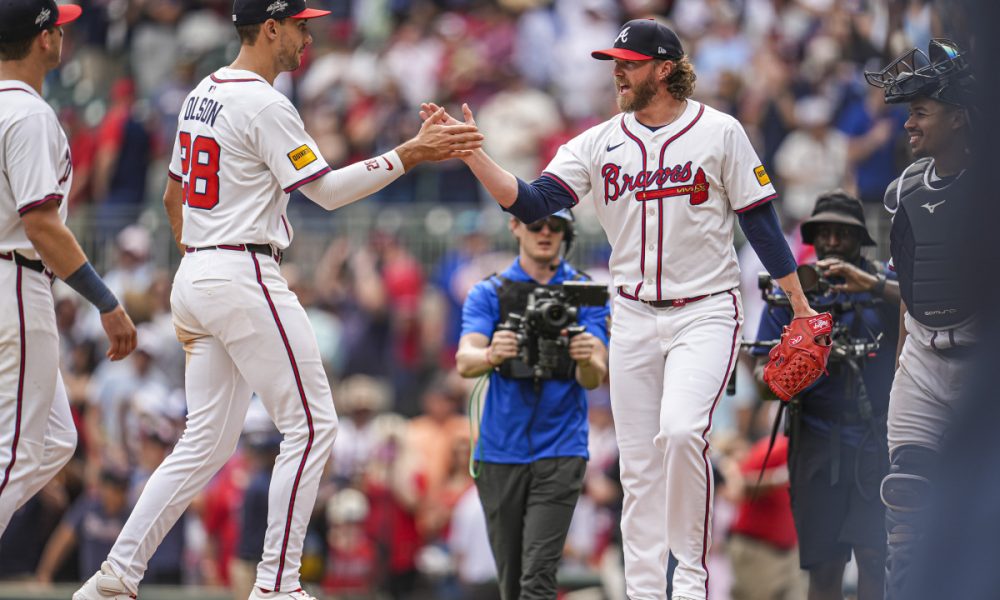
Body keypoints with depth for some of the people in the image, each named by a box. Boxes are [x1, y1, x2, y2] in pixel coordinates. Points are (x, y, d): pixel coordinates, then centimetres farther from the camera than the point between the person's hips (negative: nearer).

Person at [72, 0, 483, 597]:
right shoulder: (264, 105, -13)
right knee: (311, 425, -3)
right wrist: (411, 154, -13)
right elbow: (328, 190, -15)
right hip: (245, 278, -10)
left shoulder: (203, 95, 16)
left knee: (208, 442, 10)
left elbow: (174, 195, 24)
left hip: (195, 277, 10)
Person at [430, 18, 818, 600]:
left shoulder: (719, 132, -3)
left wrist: (801, 306, -1)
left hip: (706, 312, -4)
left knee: (681, 432, -25)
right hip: (633, 317, 4)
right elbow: (531, 202, -4)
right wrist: (471, 152, -17)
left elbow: (761, 221, 0)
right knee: (639, 463, 3)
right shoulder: (600, 143, 5)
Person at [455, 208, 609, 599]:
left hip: (560, 452, -2)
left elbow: (594, 378, -6)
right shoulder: (488, 294, 6)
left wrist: (588, 360, -31)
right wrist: (491, 355, -35)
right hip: (500, 451, 2)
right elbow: (465, 362, -10)